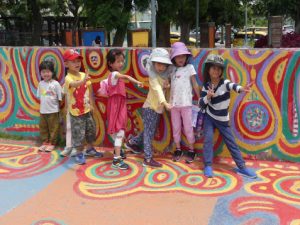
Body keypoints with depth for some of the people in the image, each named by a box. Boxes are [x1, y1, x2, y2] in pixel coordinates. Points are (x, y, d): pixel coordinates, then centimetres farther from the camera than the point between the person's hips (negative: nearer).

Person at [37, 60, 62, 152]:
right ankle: (45, 142, 25)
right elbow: (39, 96, 13)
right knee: (43, 127, 12)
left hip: (53, 110, -5)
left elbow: (59, 98, -6)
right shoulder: (41, 84, 4)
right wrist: (41, 106, 10)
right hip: (43, 110, 5)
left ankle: (52, 143, 17)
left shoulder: (55, 84, -10)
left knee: (53, 127, 5)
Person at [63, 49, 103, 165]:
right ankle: (79, 154, 20)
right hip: (76, 111, -6)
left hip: (87, 109, 6)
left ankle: (90, 149, 39)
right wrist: (83, 81, -62)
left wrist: (91, 104, 9)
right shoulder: (68, 78, -18)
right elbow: (74, 84, -42)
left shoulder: (84, 75, 1)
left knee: (91, 130, 19)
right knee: (78, 134, 2)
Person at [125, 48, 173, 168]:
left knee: (150, 132, 19)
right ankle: (148, 159, -3)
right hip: (150, 108, -8)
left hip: (157, 108, 8)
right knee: (149, 133, -6)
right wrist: (165, 102, -45)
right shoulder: (153, 75, -16)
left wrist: (166, 85, -8)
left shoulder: (164, 75, 8)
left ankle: (132, 142, 37)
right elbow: (157, 89, -31)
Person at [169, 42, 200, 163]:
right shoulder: (172, 70, 8)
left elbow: (195, 85, 0)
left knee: (188, 127, 3)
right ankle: (178, 150, 24)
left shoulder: (189, 67, -1)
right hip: (174, 103, 4)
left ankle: (191, 151, 14)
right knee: (176, 128, 11)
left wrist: (200, 100, -1)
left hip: (186, 103, -3)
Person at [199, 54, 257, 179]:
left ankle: (241, 167, 13)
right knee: (208, 139, -10)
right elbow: (201, 104, -6)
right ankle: (208, 166, 1)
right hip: (209, 117, 1)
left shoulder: (225, 82, -14)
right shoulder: (206, 85, -6)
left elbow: (232, 85, -39)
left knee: (231, 142, 4)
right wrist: (208, 97, -27)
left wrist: (241, 89, -62)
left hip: (222, 119, -1)